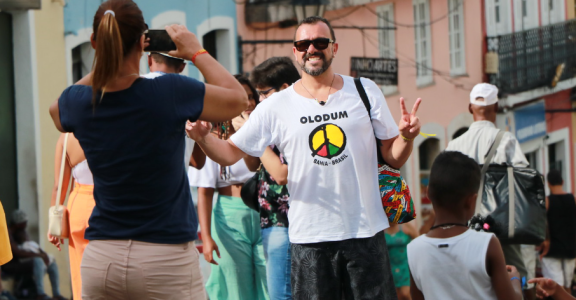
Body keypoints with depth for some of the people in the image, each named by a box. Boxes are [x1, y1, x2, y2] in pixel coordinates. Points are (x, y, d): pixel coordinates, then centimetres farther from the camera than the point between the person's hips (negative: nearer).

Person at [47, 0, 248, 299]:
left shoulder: (79, 102, -3)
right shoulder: (170, 92, -14)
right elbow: (237, 98, 2)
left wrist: (109, 58, 19)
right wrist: (197, 53, 13)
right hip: (166, 257, -3)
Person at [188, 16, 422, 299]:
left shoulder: (365, 92, 4)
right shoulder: (276, 106, 2)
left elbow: (394, 158, 6)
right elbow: (230, 153, 1)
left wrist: (407, 137, -14)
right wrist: (202, 137, -19)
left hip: (366, 231, 1)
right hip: (309, 236, 0)